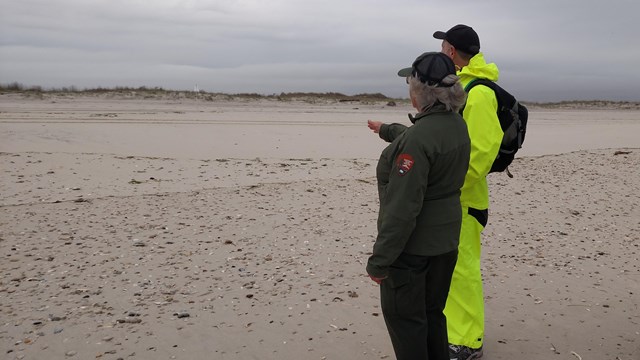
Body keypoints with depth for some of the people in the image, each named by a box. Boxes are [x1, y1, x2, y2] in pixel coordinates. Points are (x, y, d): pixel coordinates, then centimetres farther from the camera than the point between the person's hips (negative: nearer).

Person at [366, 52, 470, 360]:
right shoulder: (458, 124, 1)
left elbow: (402, 209, -27)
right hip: (446, 240, 9)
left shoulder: (417, 139, -27)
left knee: (404, 318, 7)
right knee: (432, 313, 22)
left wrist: (379, 260, -20)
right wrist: (387, 131, 40)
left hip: (413, 246, -9)